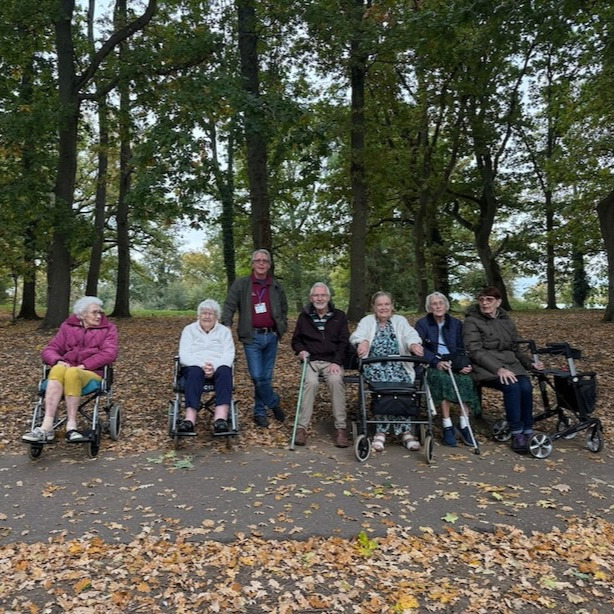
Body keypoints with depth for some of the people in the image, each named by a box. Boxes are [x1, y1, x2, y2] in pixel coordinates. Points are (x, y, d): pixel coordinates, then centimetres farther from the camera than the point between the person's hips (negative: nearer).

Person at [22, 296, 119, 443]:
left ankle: (71, 426, -36)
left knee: (72, 373, -37)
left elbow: (109, 354, -6)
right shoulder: (68, 327, 14)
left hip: (92, 373, -2)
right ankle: (47, 427, -42)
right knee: (58, 369, -35)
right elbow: (49, 350, 10)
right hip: (66, 369, 2)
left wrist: (83, 365, -16)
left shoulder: (108, 328, 8)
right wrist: (59, 361, -13)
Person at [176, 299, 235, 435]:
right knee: (195, 373, -36)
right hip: (194, 367, 0)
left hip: (218, 368, 1)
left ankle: (220, 419, -51)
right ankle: (190, 419, -51)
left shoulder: (224, 331, 12)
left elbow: (228, 355, -2)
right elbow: (184, 355, -3)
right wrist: (202, 365, -21)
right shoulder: (189, 329, 10)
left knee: (225, 372, -35)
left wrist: (214, 366, -22)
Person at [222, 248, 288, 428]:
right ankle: (274, 403, 13)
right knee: (257, 377, -10)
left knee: (266, 377, 7)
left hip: (271, 337, 3)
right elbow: (229, 307, -3)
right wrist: (225, 328, -13)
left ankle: (260, 412, 21)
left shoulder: (276, 286, 10)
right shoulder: (241, 284, 0)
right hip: (252, 337, -3)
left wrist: (282, 327, 12)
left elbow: (284, 309, 22)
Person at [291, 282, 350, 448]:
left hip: (332, 361, 0)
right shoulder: (304, 316, 12)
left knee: (336, 381, -33)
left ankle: (341, 428, -25)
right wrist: (300, 350, -5)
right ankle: (302, 427, -27)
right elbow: (295, 340, 19)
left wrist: (336, 362, -11)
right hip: (311, 360, 1)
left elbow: (344, 342, 4)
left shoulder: (339, 316, 10)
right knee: (311, 382, -32)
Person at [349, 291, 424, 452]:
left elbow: (410, 334, -7)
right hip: (375, 366, -1)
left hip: (397, 366, 1)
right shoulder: (367, 321, 11)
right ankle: (404, 430, -22)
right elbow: (358, 334, -10)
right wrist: (363, 341, -36)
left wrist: (414, 344, -33)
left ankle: (382, 431, -22)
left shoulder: (400, 321, 14)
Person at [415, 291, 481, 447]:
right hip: (431, 364, -3)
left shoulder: (456, 323, 15)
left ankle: (464, 425, -24)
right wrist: (436, 362, -24)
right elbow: (421, 348, -7)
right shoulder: (422, 323, 6)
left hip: (454, 363, 3)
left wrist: (466, 364, -12)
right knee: (443, 377, -36)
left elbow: (462, 348, 10)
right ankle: (447, 426, -31)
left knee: (465, 379, -30)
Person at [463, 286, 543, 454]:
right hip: (486, 367, -5)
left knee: (526, 387, -25)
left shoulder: (507, 321, 16)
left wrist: (530, 363, 5)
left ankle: (528, 431, -13)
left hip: (510, 364, 5)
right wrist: (498, 369, -24)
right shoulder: (471, 321, -2)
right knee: (512, 387, -31)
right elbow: (476, 351, -12)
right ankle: (516, 433, -20)